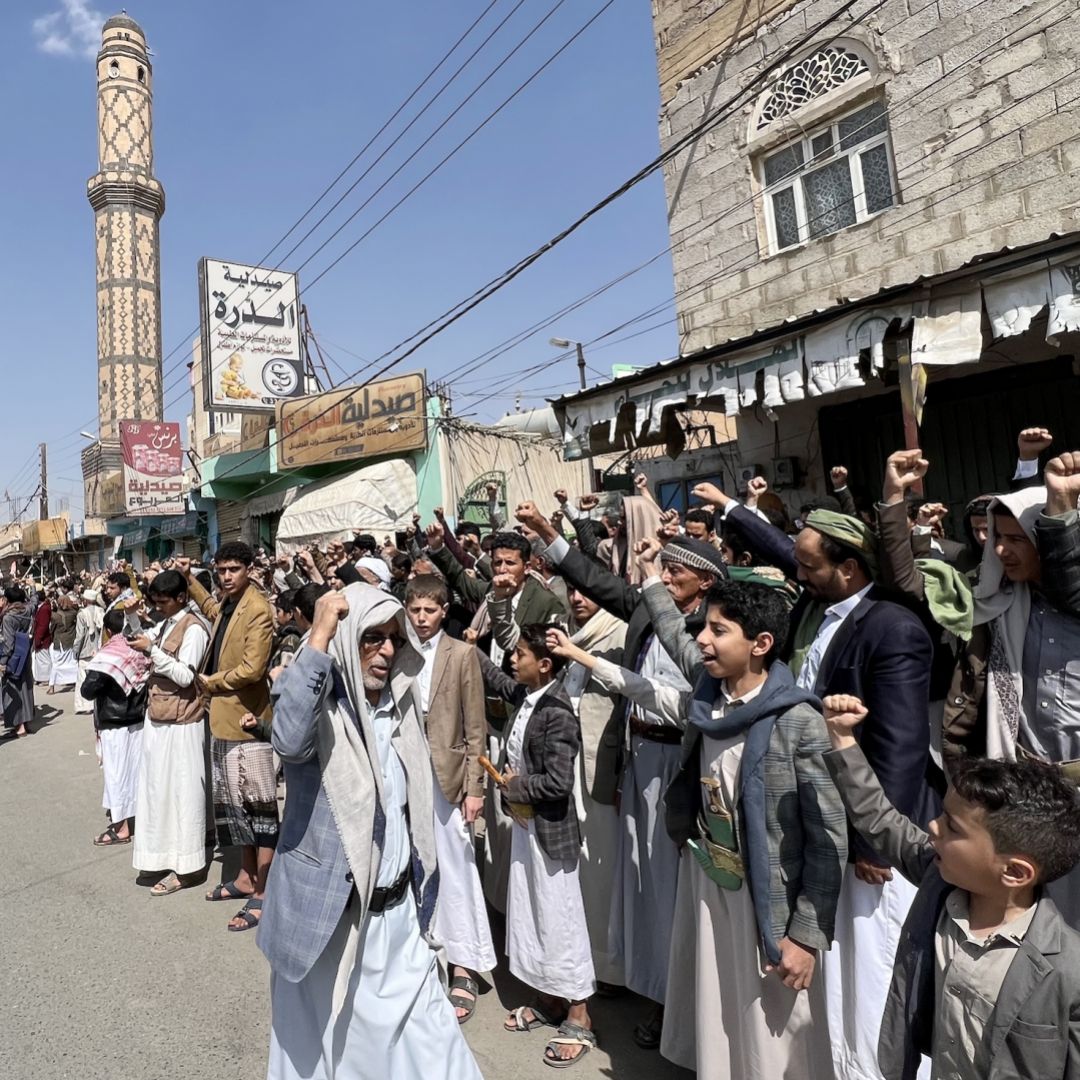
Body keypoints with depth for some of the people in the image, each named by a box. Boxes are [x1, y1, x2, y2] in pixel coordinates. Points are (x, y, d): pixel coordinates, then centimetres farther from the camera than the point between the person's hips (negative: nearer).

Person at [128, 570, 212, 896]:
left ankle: (185, 866, 7)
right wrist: (145, 641, 5)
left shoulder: (194, 628, -15)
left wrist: (152, 650, -20)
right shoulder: (167, 624, 10)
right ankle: (165, 853, 30)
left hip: (180, 721, -9)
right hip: (160, 716, 9)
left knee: (180, 789, -2)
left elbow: (185, 676, -21)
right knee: (160, 786, 16)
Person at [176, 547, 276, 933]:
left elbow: (252, 669, -23)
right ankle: (246, 877, 31)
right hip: (222, 717, 9)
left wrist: (210, 682, -8)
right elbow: (211, 609, 37)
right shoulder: (228, 603, 10)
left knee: (258, 805, -1)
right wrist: (188, 578, 30)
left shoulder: (258, 609, -17)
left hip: (247, 720, -9)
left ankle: (263, 893, 8)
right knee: (231, 801, 17)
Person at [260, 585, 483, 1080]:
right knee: (333, 1039, 14)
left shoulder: (400, 706, 3)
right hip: (333, 914, -4)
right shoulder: (319, 705, -14)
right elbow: (290, 740, -39)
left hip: (398, 911, 5)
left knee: (426, 1037, 11)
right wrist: (319, 639, -36)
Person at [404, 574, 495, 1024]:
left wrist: (474, 787, -5)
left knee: (454, 870, 3)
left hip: (446, 775, -2)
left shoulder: (462, 654, -3)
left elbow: (475, 727, -3)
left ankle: (463, 969, 17)